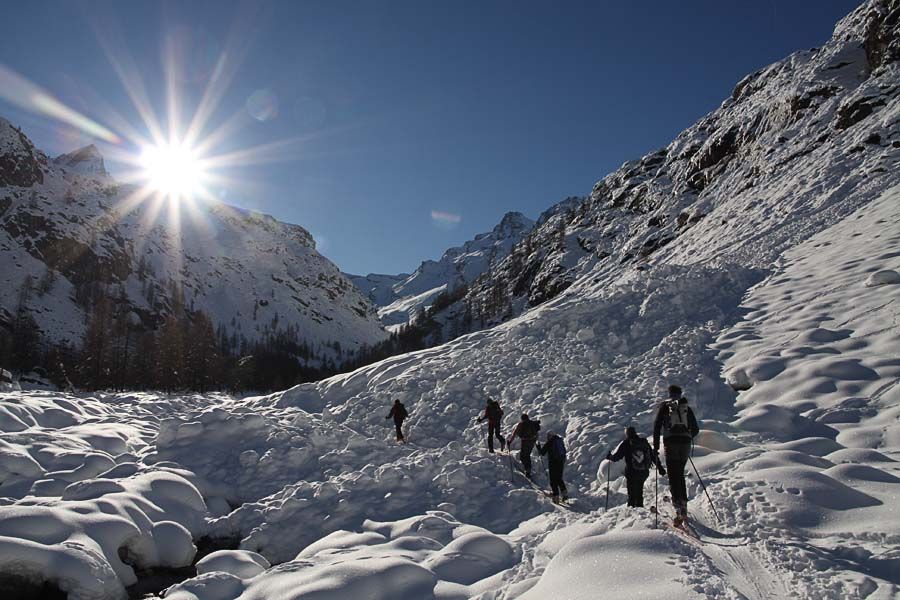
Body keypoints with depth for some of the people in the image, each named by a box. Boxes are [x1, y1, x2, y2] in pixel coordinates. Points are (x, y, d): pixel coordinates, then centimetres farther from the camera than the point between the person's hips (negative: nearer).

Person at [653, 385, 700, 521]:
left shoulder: (665, 406, 9)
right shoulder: (687, 407, 17)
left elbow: (657, 425, 1)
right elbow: (696, 429, 17)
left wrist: (656, 446, 4)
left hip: (671, 442, -3)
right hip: (685, 443, 3)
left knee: (673, 476, -2)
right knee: (680, 474, 17)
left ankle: (678, 508, -14)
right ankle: (684, 505, 13)